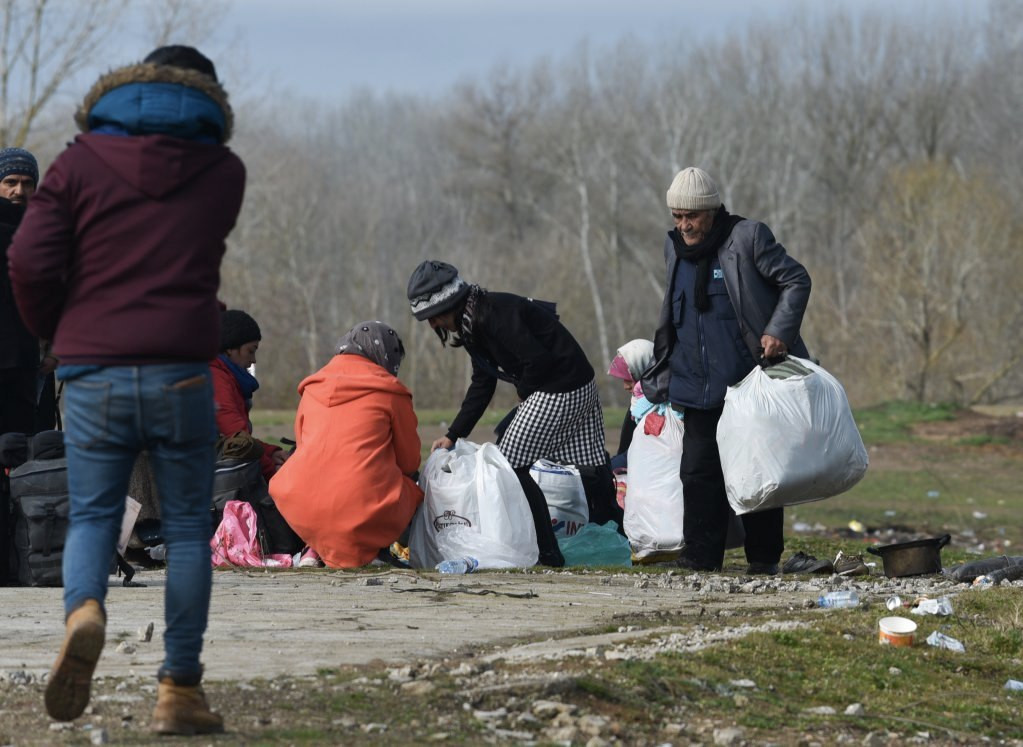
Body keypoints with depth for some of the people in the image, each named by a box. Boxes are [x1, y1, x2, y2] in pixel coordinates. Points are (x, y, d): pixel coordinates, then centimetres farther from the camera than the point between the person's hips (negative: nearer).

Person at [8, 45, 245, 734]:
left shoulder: (81, 163, 4)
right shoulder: (223, 172, 9)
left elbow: (31, 259, -4)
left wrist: (54, 331, 12)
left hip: (94, 373, 0)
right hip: (182, 374, 0)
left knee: (91, 517, 9)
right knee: (188, 529, 8)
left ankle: (84, 612, -23)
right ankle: (180, 691, 6)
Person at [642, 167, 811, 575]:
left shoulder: (748, 238, -8)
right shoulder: (675, 247, 11)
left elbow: (796, 280, -4)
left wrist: (778, 331, -16)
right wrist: (662, 378, 20)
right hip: (698, 389, 5)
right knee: (699, 472, -1)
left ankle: (764, 560, 11)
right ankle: (700, 559, 4)